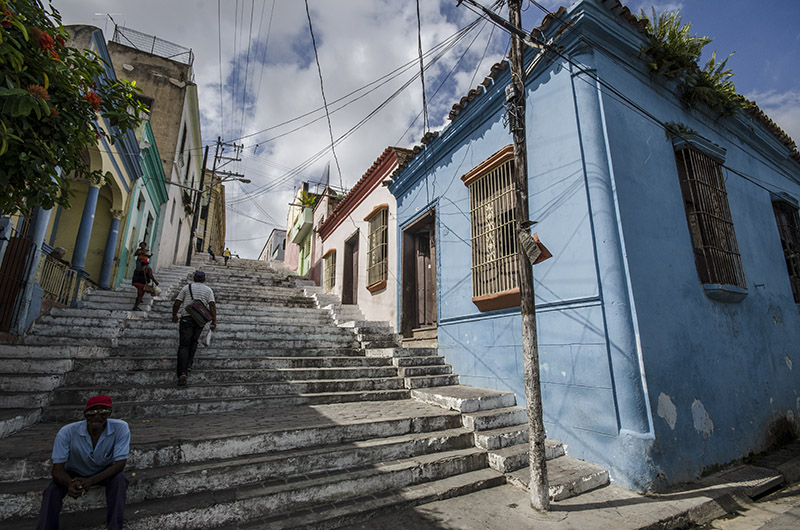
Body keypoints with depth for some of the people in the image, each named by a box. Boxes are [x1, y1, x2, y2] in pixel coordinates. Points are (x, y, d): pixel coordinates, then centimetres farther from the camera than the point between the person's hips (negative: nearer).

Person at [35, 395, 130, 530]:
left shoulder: (120, 428, -31)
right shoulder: (67, 432, -28)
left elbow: (120, 463, -26)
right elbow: (57, 469, -23)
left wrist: (91, 480, -40)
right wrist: (69, 484, -44)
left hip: (105, 473, -1)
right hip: (75, 473, 2)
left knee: (119, 479, -30)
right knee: (52, 490, -25)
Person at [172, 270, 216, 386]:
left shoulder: (187, 287, 10)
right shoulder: (208, 290, 10)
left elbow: (176, 303, 6)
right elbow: (212, 305, -3)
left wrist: (174, 316, 22)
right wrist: (214, 321, -5)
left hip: (187, 318, -1)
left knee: (184, 345, -3)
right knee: (194, 342, 21)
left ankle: (182, 372, -14)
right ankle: (188, 364, 19)